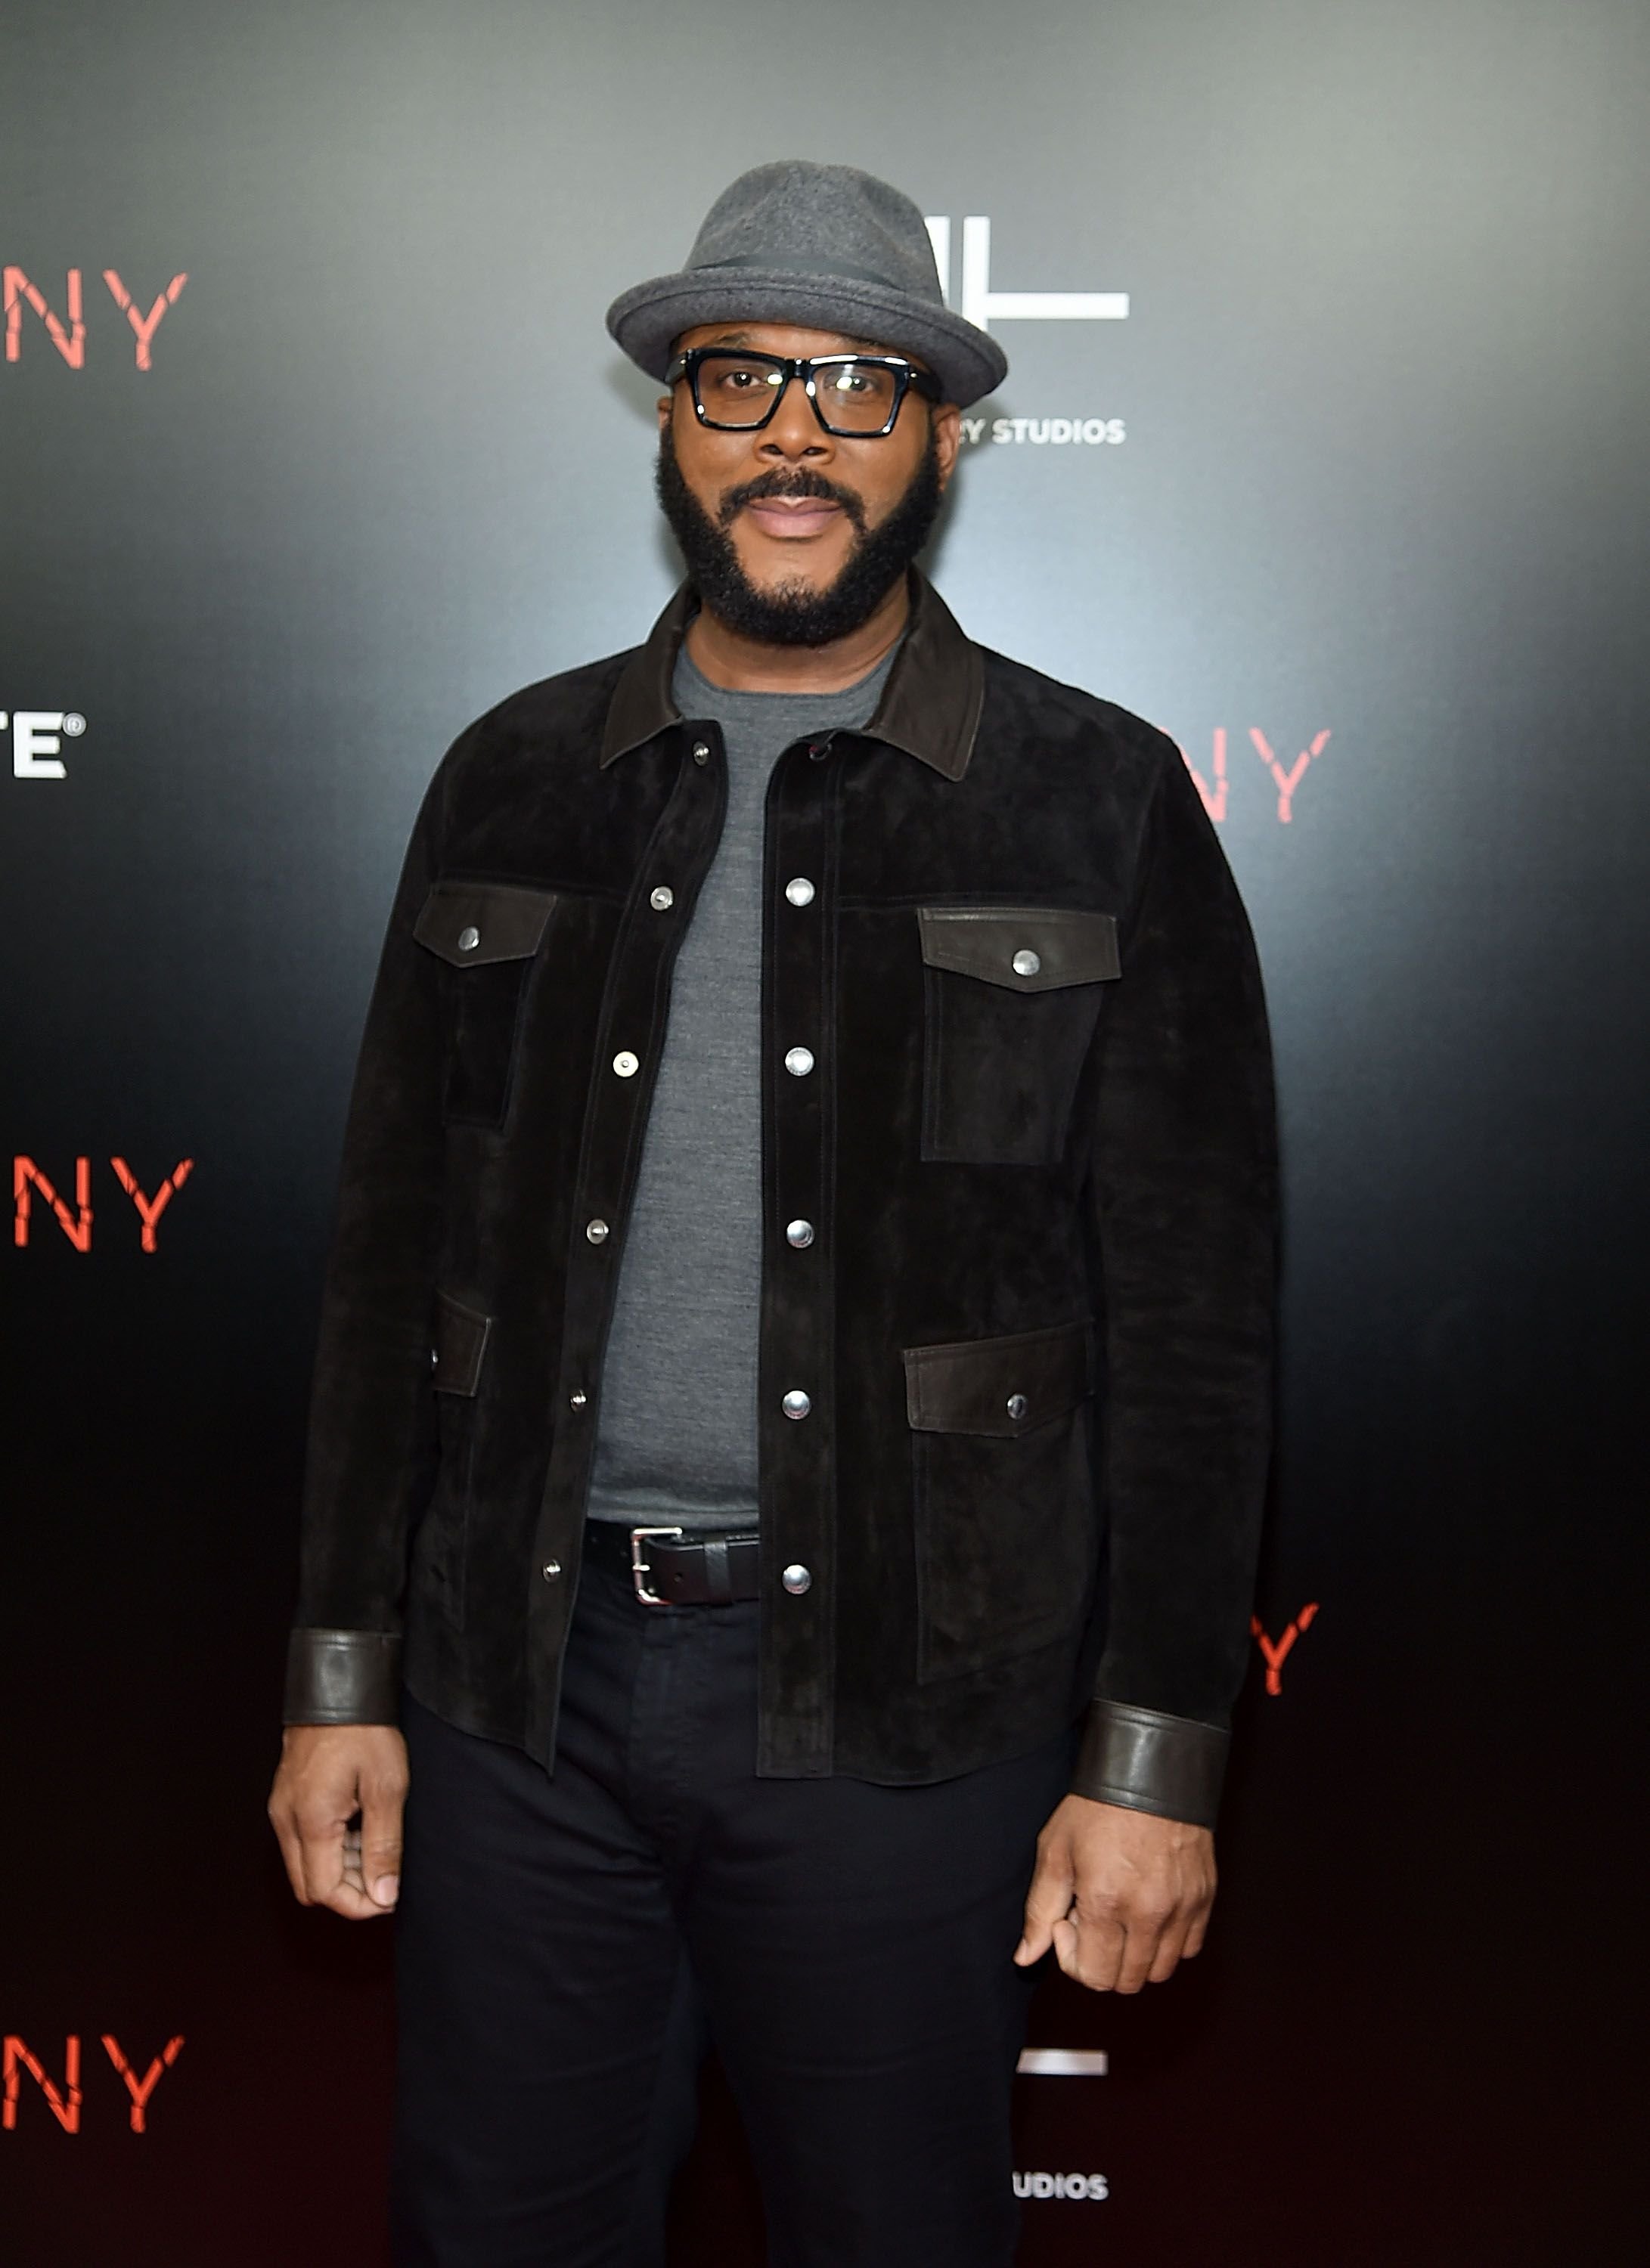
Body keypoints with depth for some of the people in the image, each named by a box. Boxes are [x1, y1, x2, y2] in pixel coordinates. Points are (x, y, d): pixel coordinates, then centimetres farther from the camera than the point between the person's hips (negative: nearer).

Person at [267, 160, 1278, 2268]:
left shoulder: (1102, 807, -2)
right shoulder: (514, 780, 7)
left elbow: (1193, 1320, -3)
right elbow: (393, 1249, 8)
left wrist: (1157, 1761, -7)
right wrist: (342, 1675, 6)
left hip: (902, 1701, -2)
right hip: (515, 1680, 3)